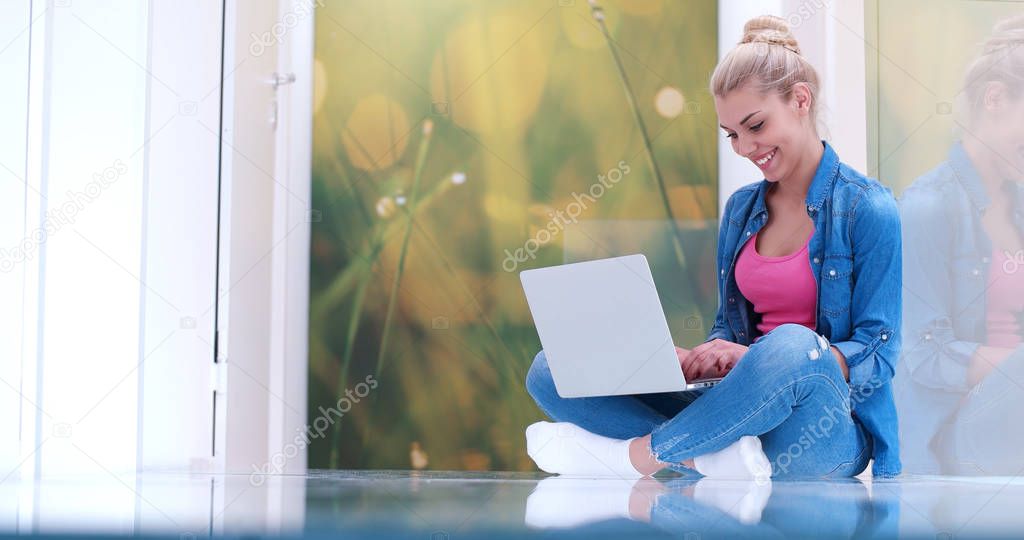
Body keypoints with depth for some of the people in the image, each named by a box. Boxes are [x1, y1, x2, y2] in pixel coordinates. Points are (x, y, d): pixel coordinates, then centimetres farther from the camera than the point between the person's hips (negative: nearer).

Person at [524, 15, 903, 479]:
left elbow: (877, 354, -9)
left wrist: (758, 359, -22)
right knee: (551, 371, -8)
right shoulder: (741, 210, 15)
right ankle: (723, 455, -29)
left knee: (791, 345, -42)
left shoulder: (868, 209, -4)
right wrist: (691, 361, -6)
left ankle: (634, 455, -23)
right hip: (743, 415, 6)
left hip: (827, 432, -6)